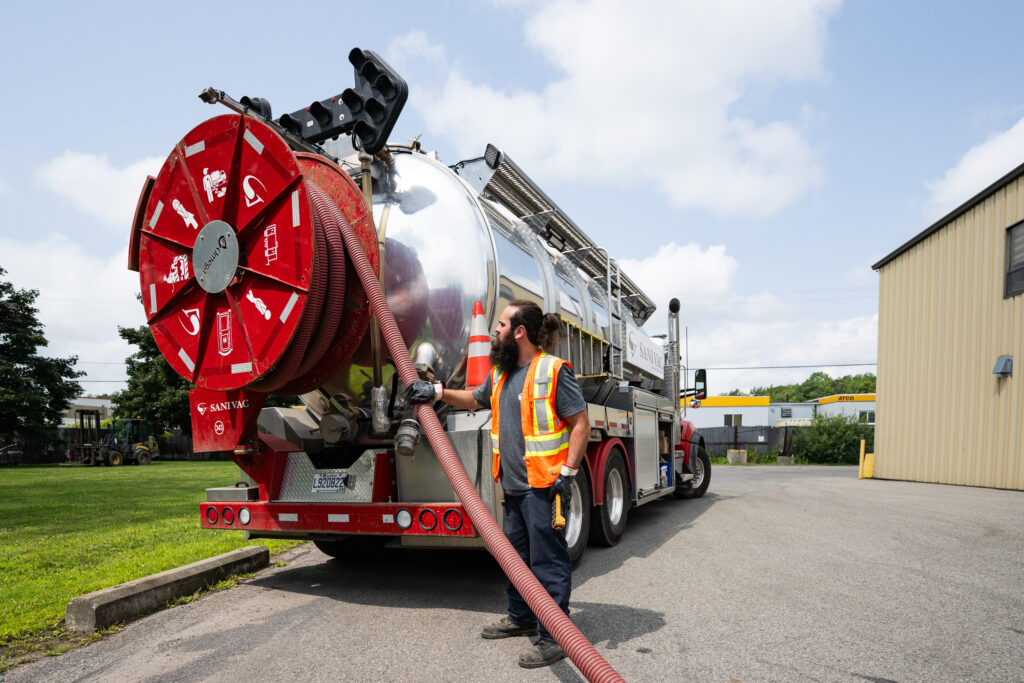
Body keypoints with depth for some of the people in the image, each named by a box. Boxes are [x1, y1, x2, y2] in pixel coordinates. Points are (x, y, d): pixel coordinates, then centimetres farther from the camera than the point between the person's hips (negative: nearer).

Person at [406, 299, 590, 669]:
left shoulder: (553, 371, -13)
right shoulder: (501, 374, 13)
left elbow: (580, 424, -13)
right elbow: (475, 399, 31)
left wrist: (567, 472, -18)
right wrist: (437, 392, 20)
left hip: (543, 486, -9)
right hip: (514, 486, 9)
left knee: (547, 561, -1)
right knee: (516, 555, 20)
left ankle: (555, 636, 10)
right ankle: (521, 618, 37)